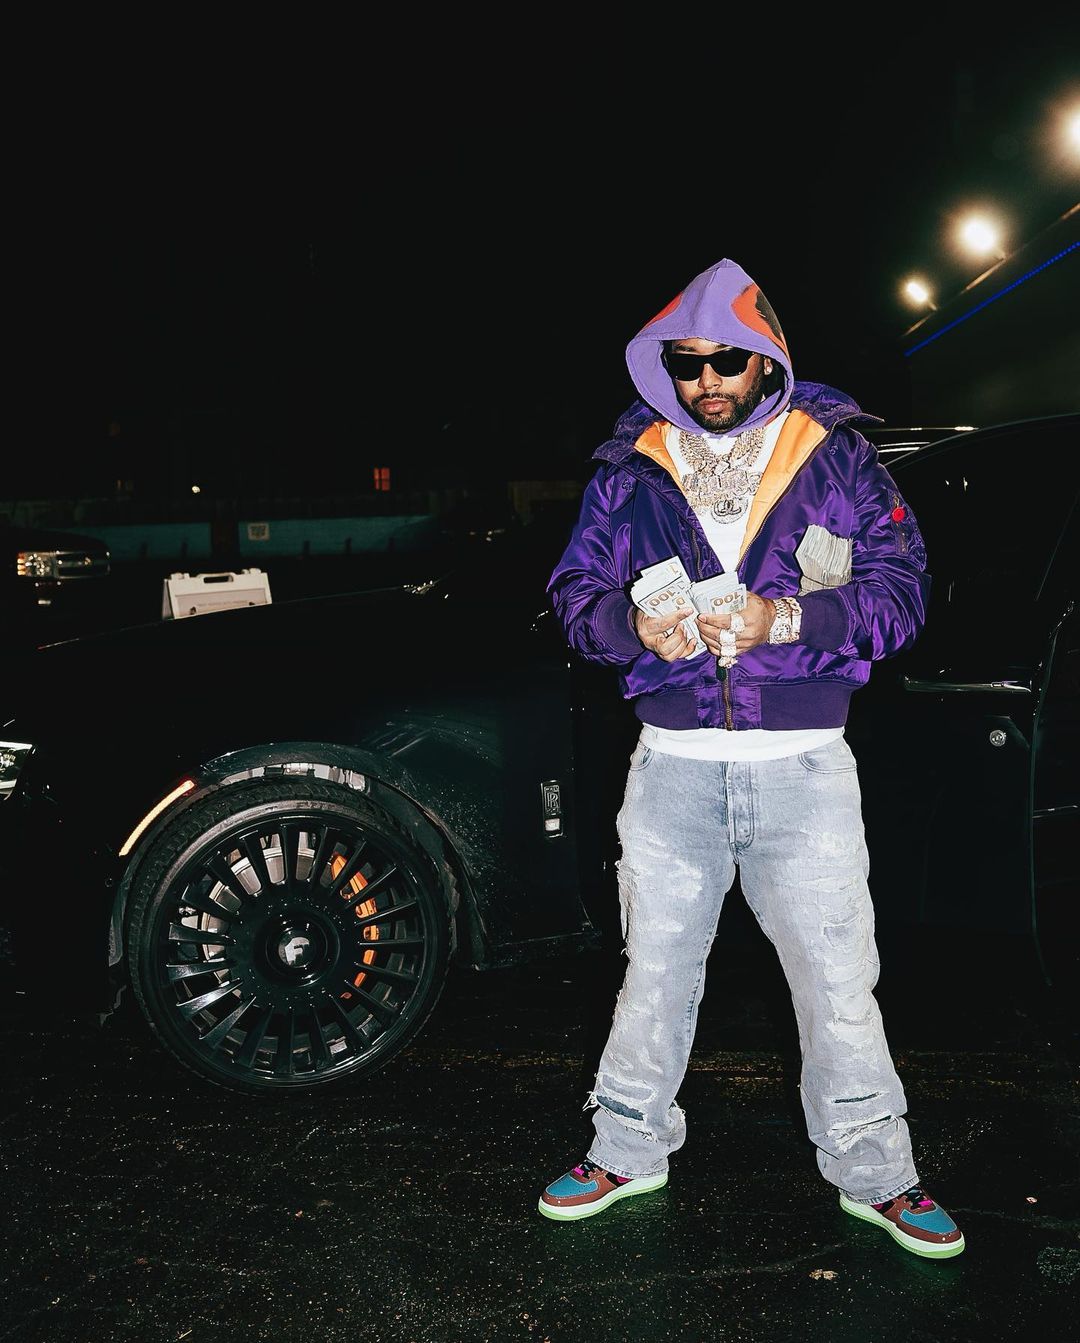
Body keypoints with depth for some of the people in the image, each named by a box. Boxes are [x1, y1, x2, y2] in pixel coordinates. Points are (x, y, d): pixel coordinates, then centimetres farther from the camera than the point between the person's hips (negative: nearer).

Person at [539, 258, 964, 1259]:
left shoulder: (836, 458, 2)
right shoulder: (629, 469, 7)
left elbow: (901, 591, -1)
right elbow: (574, 593, 8)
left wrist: (786, 619, -18)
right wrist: (636, 623, -14)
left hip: (803, 767, -1)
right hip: (673, 764, 2)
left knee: (838, 975, 5)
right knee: (656, 963, 14)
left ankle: (873, 1174, 25)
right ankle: (629, 1148, 32)